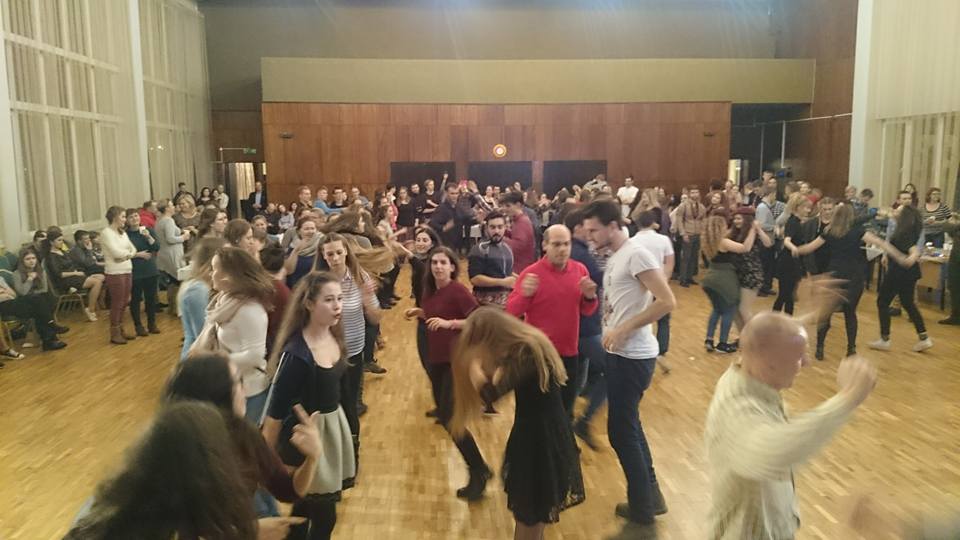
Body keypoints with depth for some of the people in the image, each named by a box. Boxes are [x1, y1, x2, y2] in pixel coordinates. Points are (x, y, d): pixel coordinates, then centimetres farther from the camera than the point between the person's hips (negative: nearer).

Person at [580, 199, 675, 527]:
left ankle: (642, 507, 19)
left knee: (621, 430, 1)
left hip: (633, 356, -10)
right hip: (620, 353, 10)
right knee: (628, 425, 19)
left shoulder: (636, 255, -16)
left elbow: (667, 302, -23)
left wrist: (623, 329, -23)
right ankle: (650, 495, 34)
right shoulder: (615, 259, 12)